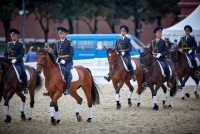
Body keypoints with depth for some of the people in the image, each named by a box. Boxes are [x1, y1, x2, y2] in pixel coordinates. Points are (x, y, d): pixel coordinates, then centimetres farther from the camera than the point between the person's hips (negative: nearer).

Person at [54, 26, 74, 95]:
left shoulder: (69, 42, -2)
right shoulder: (57, 43, 13)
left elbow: (71, 53, -8)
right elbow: (55, 53, 17)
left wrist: (65, 60, -18)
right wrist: (56, 59, -2)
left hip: (68, 61, -5)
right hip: (59, 61, 5)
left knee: (67, 71, -30)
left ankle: (67, 89, -28)